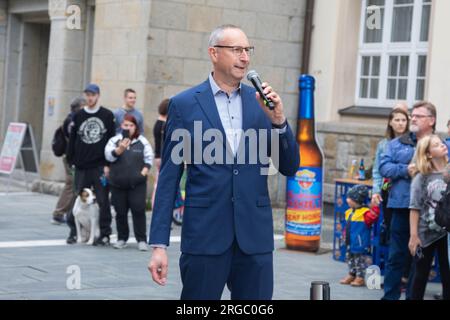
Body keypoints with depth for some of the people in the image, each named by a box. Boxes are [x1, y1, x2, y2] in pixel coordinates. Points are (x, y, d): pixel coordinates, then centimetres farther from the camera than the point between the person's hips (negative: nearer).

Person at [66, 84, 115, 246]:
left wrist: (108, 164, -5)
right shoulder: (78, 116, 9)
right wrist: (71, 160, 3)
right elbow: (72, 140, 11)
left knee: (103, 201, 1)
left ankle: (105, 234, 7)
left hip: (101, 166, -2)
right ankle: (74, 231, 15)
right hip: (82, 166, 2)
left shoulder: (107, 115, 3)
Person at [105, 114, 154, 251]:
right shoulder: (114, 140, 4)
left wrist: (144, 171, -6)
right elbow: (109, 156, -10)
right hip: (118, 183, 1)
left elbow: (149, 158, 8)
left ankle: (141, 240, 0)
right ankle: (122, 238, 20)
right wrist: (119, 149, -28)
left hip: (137, 183, -1)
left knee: (139, 210, -7)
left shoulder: (142, 141, 6)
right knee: (120, 211, 7)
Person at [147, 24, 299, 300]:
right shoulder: (184, 104, 1)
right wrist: (159, 244, -5)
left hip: (255, 235, 3)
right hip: (204, 235, -3)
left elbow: (290, 168, 9)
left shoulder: (262, 102, 9)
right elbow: (169, 177, 0)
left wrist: (279, 120, -8)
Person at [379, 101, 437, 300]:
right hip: (402, 206, 1)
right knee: (396, 255, 6)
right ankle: (390, 295, 14)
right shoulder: (398, 144, 11)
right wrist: (405, 170, -13)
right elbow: (383, 167, 2)